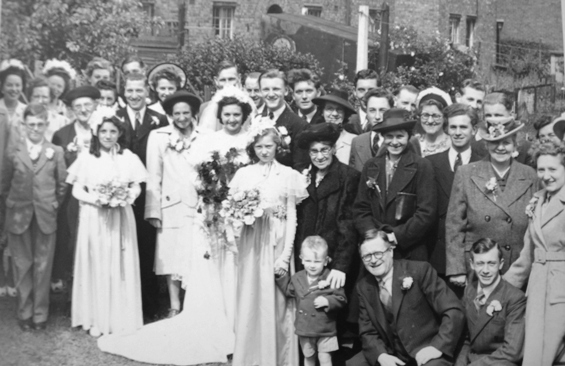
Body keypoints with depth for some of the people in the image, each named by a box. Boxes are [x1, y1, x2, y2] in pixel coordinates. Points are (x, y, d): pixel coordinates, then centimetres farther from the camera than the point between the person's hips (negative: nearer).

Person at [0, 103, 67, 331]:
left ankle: (40, 314, 17)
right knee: (23, 267, 7)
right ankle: (24, 313, 19)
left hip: (45, 218, 0)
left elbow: (62, 185, 7)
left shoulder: (56, 153, 3)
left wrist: (55, 205, 1)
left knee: (43, 267, 5)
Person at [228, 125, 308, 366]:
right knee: (250, 303, 3)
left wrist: (286, 254, -7)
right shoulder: (243, 174, 7)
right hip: (251, 246, 1)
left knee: (277, 303, 2)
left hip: (277, 245, -1)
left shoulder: (288, 175, 3)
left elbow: (292, 218, 1)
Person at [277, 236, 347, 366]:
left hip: (325, 330, -4)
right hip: (305, 328, 4)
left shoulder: (330, 279, -14)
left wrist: (327, 301, -27)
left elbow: (341, 299, -11)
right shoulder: (297, 278, 1)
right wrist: (281, 275, 8)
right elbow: (289, 291, 17)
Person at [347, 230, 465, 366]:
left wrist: (437, 346, -23)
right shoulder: (364, 287, 4)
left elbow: (454, 312, -14)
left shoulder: (419, 271, -11)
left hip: (426, 354, -5)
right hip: (391, 355, 5)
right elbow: (368, 332, 6)